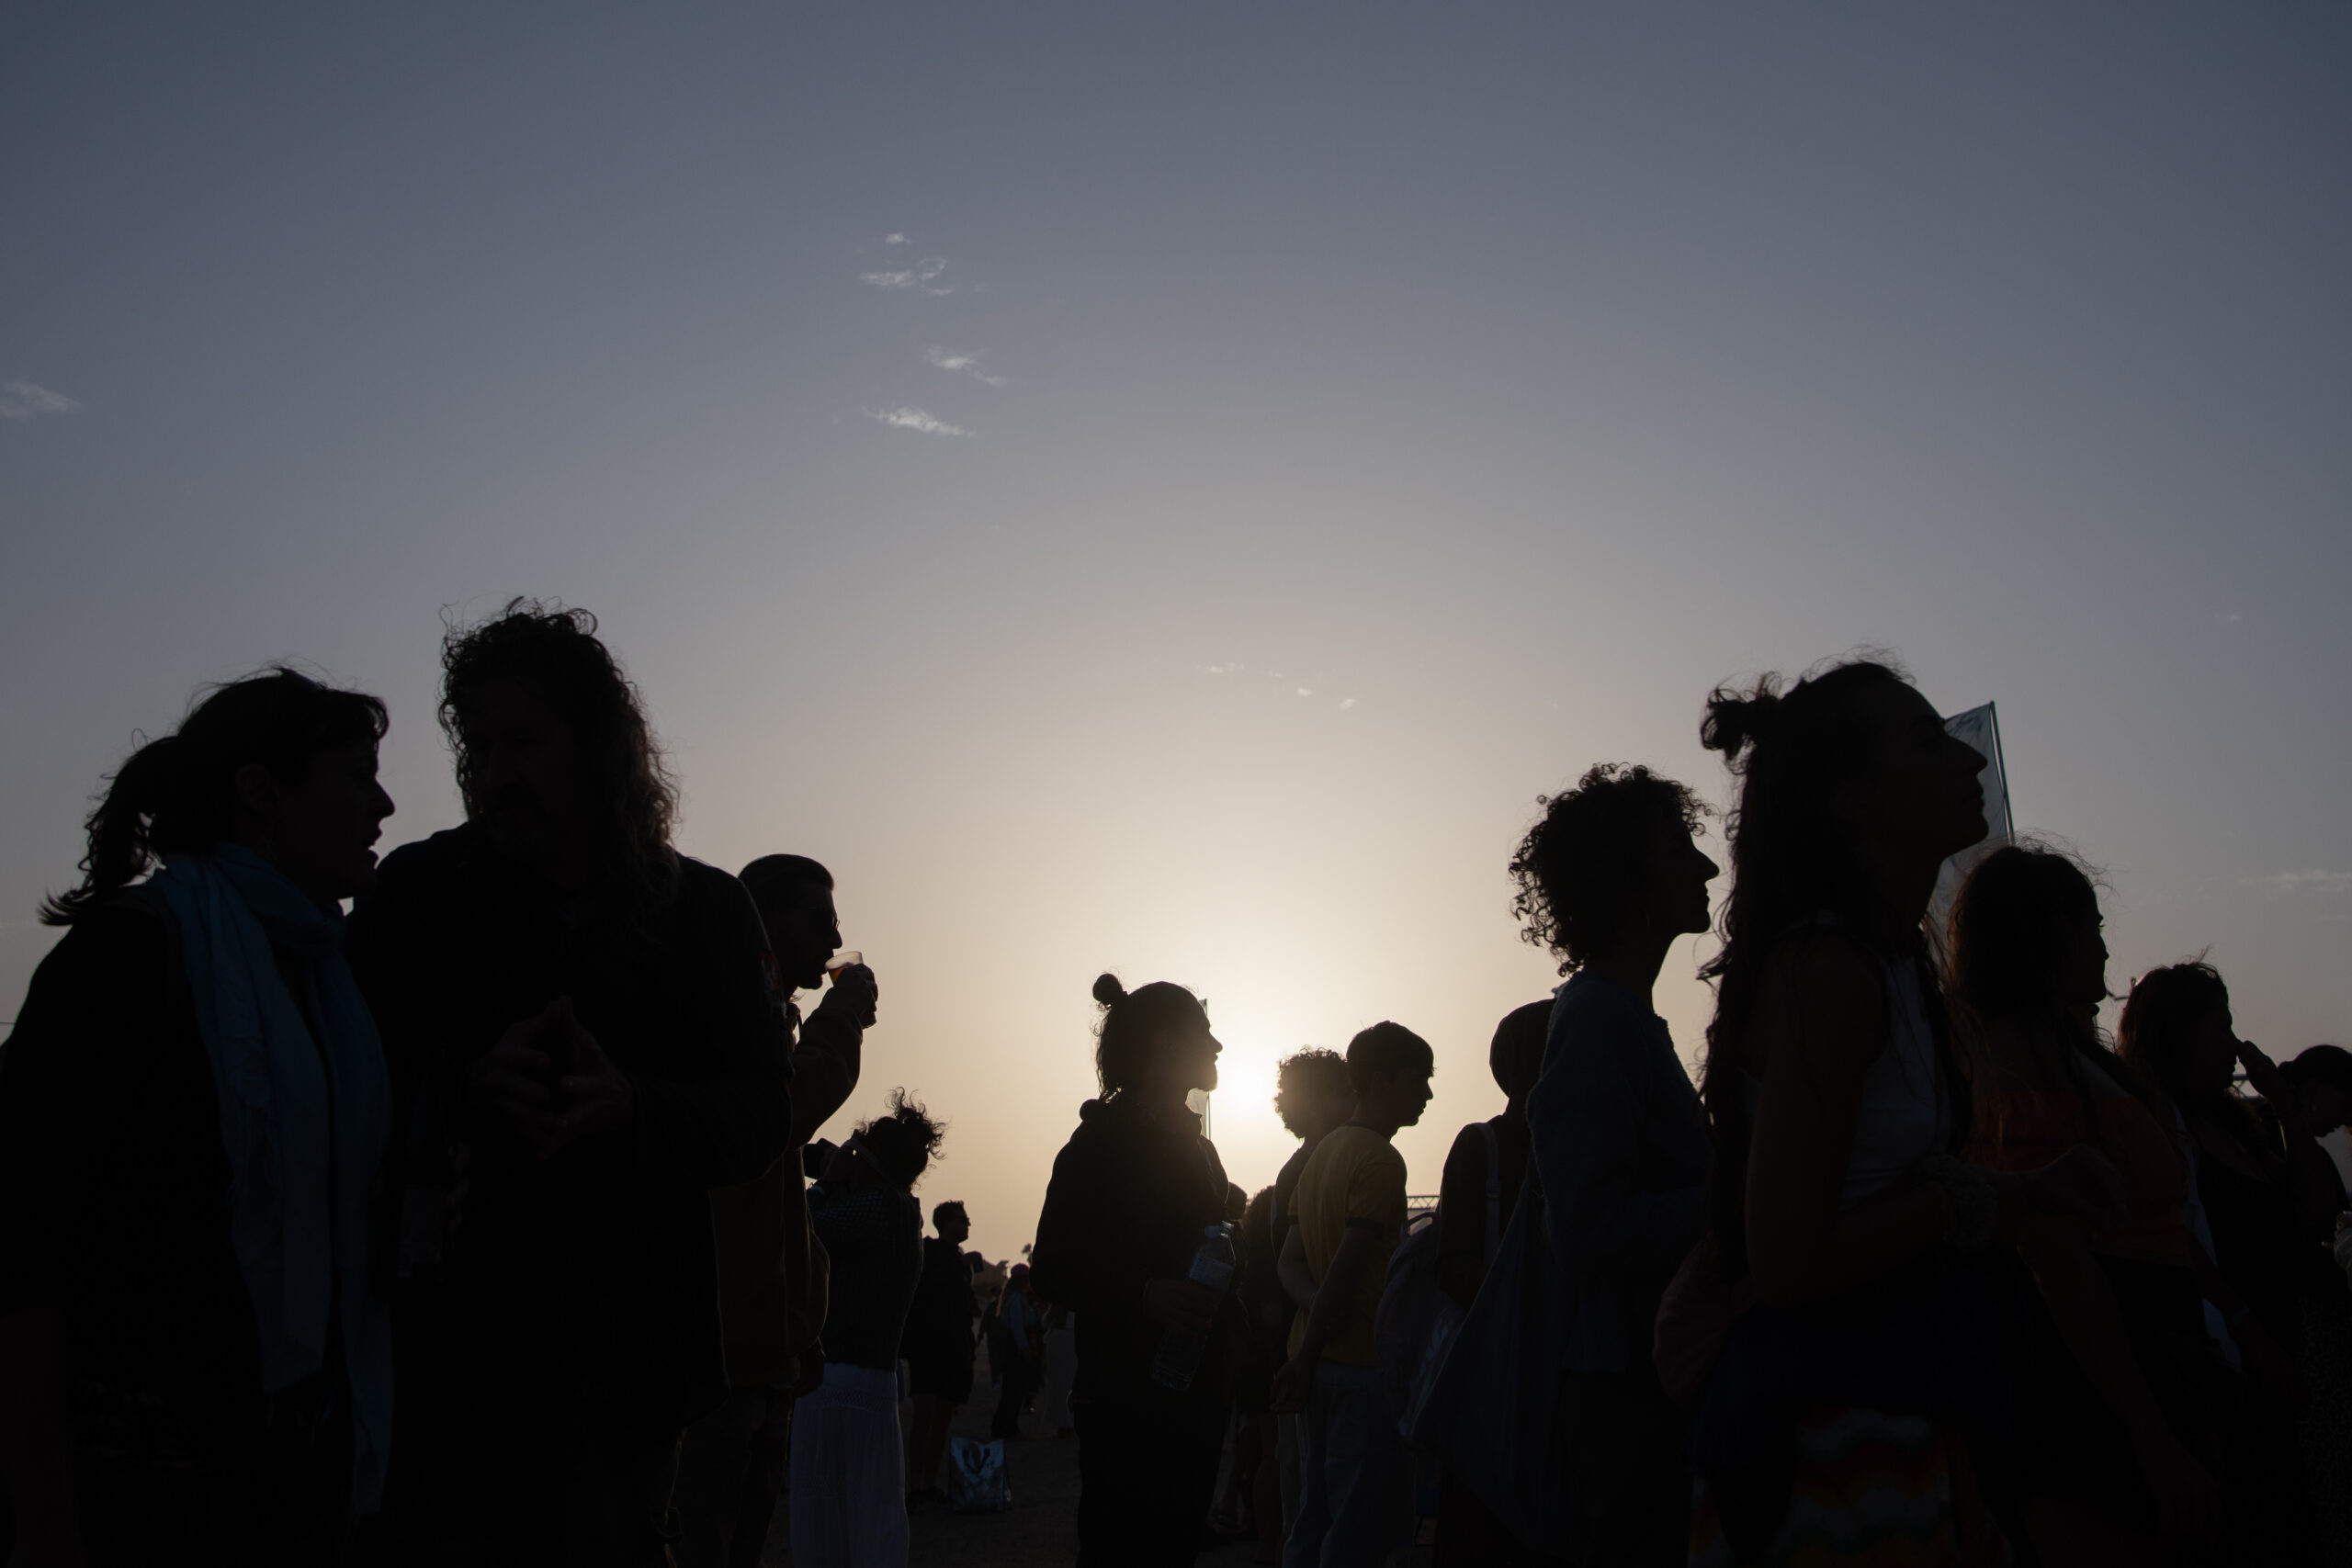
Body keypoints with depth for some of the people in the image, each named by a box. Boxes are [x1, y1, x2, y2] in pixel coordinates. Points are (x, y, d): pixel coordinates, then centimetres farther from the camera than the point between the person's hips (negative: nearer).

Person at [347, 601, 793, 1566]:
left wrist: (627, 1107, -22)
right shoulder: (419, 892, 3)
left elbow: (761, 1119, -3)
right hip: (450, 1350, -1)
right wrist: (462, 1095, -22)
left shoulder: (708, 914, 4)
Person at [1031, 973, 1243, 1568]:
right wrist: (1145, 1294, -28)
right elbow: (1052, 1269, -14)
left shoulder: (1193, 1143, 19)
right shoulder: (1104, 1138, -7)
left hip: (1192, 1399, 8)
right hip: (1129, 1400, -8)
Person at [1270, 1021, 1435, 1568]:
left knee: (1315, 1524, 13)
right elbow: (1347, 1269, -20)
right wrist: (1305, 1362, -15)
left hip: (1319, 1364, 9)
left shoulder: (1324, 1152, 14)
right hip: (1364, 1363, -9)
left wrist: (1317, 1304, -9)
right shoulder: (1380, 1160, -14)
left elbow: (1290, 1261, 9)